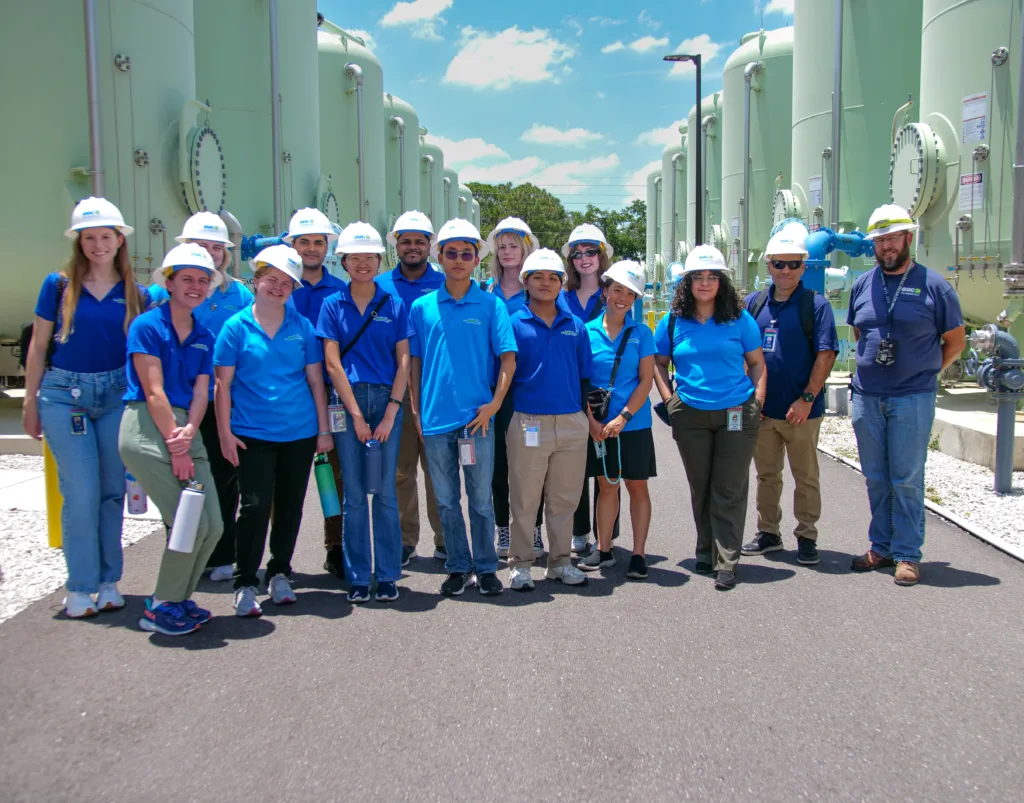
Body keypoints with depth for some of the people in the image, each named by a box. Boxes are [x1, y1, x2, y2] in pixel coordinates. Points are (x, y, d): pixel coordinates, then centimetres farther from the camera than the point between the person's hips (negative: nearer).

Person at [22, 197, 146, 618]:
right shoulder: (58, 285, 1)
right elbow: (38, 346, 5)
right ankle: (80, 587, 7)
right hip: (65, 394, -2)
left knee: (113, 490, 6)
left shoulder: (134, 294, 4)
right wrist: (30, 402, 4)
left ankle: (108, 582, 18)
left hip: (116, 395, 2)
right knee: (82, 493, -5)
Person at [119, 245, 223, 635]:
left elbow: (201, 393, 8)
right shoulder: (147, 326, -4)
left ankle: (179, 599, 21)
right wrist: (176, 450, -12)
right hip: (147, 429, -6)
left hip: (186, 429, 6)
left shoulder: (204, 337, 15)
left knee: (213, 526, -1)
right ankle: (161, 607, 8)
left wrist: (188, 434, -12)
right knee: (191, 523, -12)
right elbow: (153, 392, -9)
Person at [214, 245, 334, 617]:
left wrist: (323, 429, 3)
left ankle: (279, 574, 27)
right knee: (255, 506, -5)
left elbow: (315, 379, 6)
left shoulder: (302, 327, 5)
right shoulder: (237, 327, -1)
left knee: (290, 506, 11)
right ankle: (245, 583, 8)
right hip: (252, 433, -2)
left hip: (300, 432, 3)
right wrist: (225, 433, -6)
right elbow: (223, 384, -1)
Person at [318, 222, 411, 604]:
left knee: (385, 492, 2)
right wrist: (356, 415, -7)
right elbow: (332, 363, 0)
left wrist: (390, 414, -8)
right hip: (348, 402, 0)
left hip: (387, 400, 0)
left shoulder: (394, 305, 6)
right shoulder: (333, 305, 5)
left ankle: (388, 575, 12)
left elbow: (403, 363, 2)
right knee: (354, 494, 3)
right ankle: (357, 577, 12)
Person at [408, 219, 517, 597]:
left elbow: (508, 358, -1)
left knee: (481, 499, 7)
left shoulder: (490, 305, 0)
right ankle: (458, 567, 24)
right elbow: (415, 362, 9)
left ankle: (486, 567, 21)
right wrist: (416, 411, 5)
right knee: (446, 500, 11)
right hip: (435, 418, 2)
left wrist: (494, 403, -10)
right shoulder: (422, 307, 5)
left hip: (476, 417, -2)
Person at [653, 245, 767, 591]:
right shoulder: (673, 321, 5)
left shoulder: (739, 319, 2)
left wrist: (757, 400, -3)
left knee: (729, 490, -2)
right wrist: (669, 399, 3)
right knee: (700, 488, 11)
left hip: (736, 414, -1)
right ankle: (706, 552, 26)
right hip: (690, 416, 2)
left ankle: (726, 562, 4)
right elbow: (658, 363, 14)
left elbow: (757, 363, 8)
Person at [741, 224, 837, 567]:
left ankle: (806, 538, 19)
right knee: (766, 475, 14)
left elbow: (825, 355, -9)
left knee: (806, 477, 7)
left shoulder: (816, 305, -5)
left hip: (800, 410, -4)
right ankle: (768, 533, 27)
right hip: (761, 409, 4)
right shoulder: (754, 303, 7)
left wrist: (807, 398, -16)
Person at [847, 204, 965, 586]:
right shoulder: (862, 284, 8)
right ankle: (881, 547, 21)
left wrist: (924, 371, 3)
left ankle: (907, 554, 8)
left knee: (906, 479, -1)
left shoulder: (933, 285, -3)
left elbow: (955, 340, 5)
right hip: (866, 397, 4)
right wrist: (872, 366, 11)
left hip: (913, 399, -4)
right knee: (875, 478, 10)